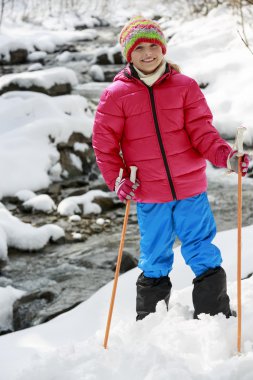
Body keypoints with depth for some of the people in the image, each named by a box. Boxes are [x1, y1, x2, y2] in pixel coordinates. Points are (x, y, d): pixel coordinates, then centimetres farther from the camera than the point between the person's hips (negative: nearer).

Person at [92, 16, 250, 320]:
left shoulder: (185, 86, 0)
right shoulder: (116, 94, -2)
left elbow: (202, 131, -4)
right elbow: (104, 142, 1)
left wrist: (225, 156, -22)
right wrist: (116, 179, -11)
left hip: (191, 189, 0)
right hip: (149, 197, 0)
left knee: (204, 257, 7)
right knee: (154, 264, 13)